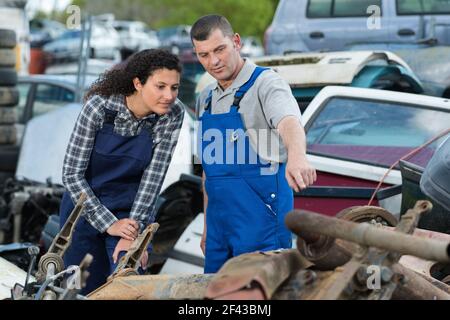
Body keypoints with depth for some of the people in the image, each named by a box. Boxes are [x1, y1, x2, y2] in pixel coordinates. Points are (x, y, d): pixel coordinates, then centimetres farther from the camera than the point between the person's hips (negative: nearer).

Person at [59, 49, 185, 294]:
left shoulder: (173, 114, -16)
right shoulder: (99, 106, -22)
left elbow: (154, 175, -15)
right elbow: (72, 174, -18)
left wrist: (135, 232, -20)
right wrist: (108, 224, -21)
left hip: (132, 213, 1)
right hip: (84, 207, -1)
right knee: (85, 291, 9)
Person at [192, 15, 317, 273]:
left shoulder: (266, 83, -9)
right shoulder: (205, 99, 14)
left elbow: (289, 122, -31)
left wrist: (297, 155, -54)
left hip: (262, 222, -7)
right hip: (220, 224, 7)